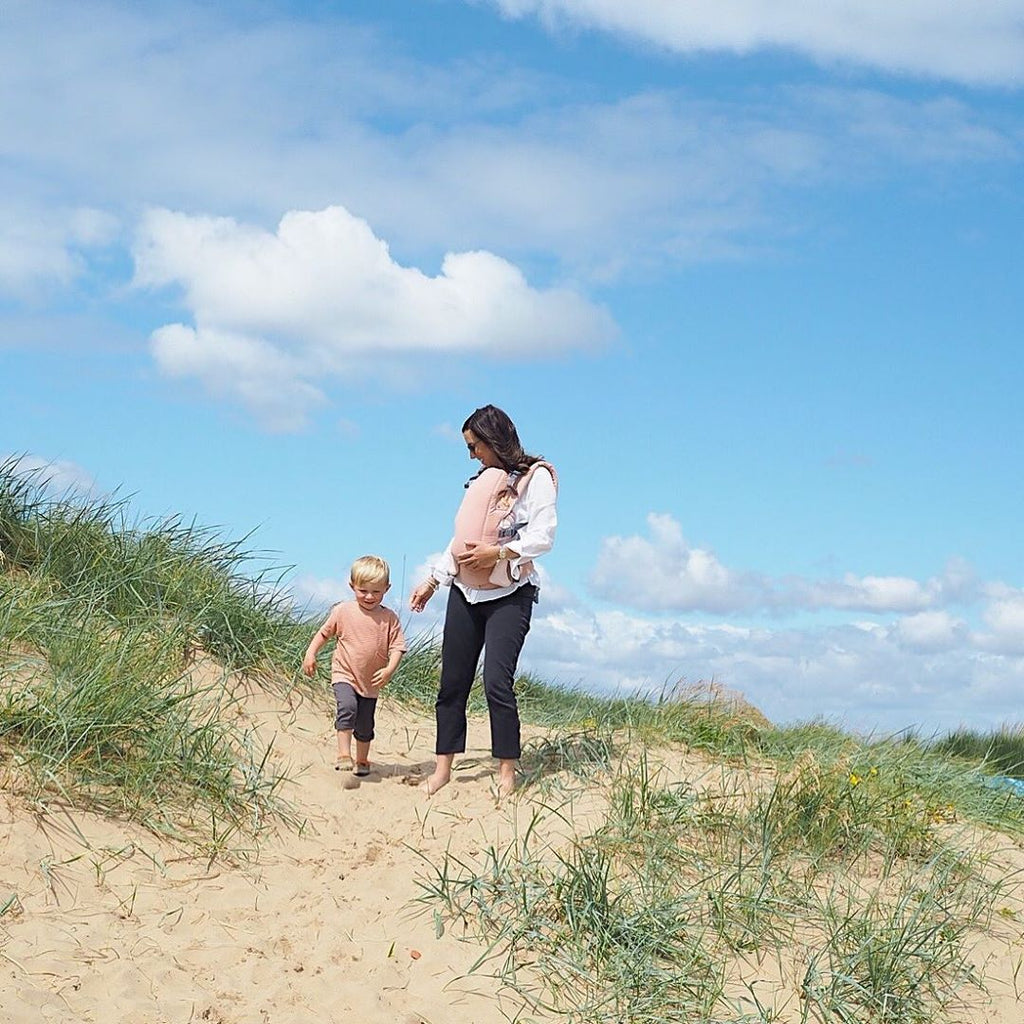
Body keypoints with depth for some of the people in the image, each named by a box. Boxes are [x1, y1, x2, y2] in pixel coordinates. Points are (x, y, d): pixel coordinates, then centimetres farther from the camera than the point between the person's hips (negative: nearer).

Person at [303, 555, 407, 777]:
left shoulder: (389, 618, -3)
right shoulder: (343, 611, -4)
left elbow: (397, 647, -5)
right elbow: (324, 633, 8)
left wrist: (390, 669, -20)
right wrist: (310, 654, -1)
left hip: (371, 682, 2)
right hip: (344, 675, -2)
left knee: (365, 725, 10)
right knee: (347, 708, -26)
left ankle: (362, 761, 30)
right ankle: (343, 755, -25)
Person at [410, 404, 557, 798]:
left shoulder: (535, 477, -2)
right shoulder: (480, 481, 18)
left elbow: (543, 537, -12)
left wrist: (499, 552, -22)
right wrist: (432, 581, 19)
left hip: (510, 595, -7)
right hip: (465, 592, 7)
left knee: (496, 683, -15)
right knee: (452, 683, 3)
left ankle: (507, 773, -8)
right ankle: (442, 769, 8)